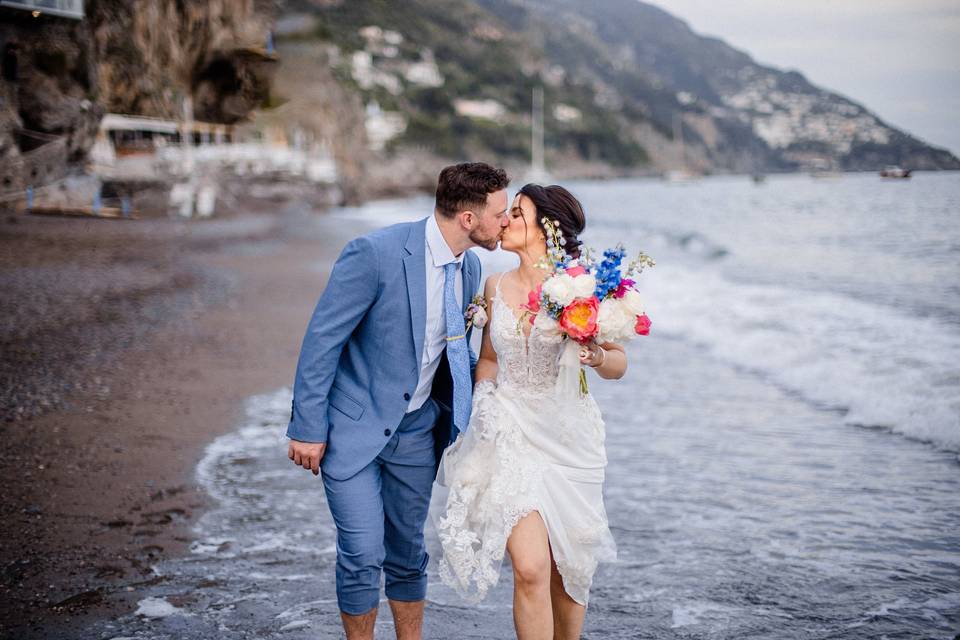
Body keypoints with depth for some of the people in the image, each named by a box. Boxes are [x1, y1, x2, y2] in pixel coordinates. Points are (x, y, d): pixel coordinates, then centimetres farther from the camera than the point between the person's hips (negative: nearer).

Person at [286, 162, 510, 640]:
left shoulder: (469, 266, 0)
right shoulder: (375, 253, -23)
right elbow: (322, 339, -17)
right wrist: (308, 428, -16)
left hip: (416, 431, 6)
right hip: (353, 426, -6)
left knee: (407, 552, 16)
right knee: (363, 555, -6)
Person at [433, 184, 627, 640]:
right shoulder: (495, 286, 5)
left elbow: (619, 364, 1)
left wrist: (596, 357, -20)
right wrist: (484, 409, 3)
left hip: (568, 436, -1)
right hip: (510, 436, 2)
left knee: (567, 568, 10)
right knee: (530, 568, -11)